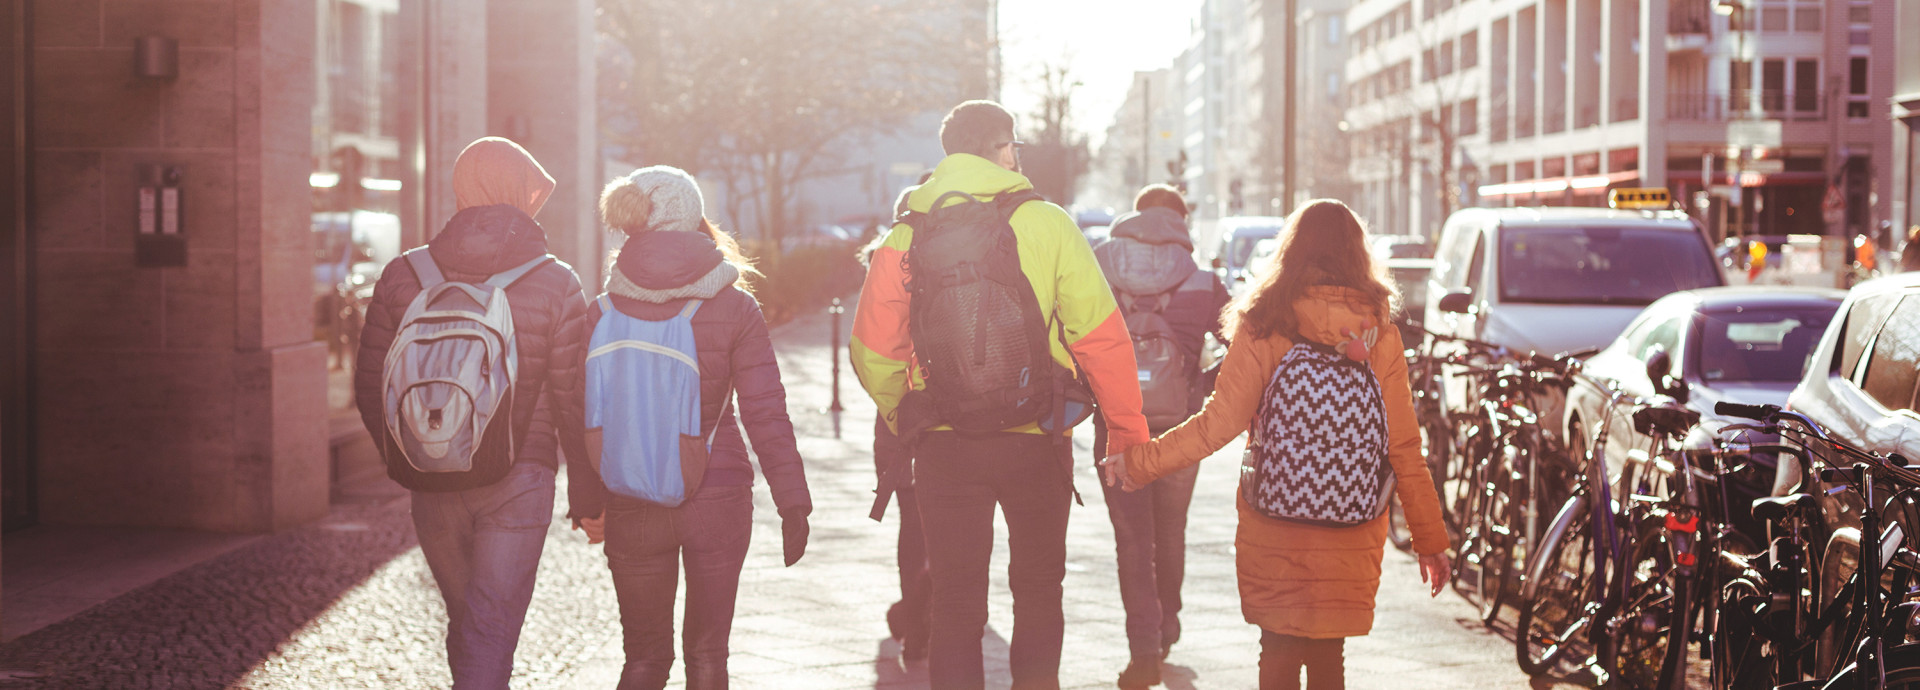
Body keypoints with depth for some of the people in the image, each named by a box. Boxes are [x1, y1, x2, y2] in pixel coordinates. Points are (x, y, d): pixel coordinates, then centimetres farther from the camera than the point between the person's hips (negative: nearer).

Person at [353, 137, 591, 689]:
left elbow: (370, 387, 5)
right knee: (490, 636, -5)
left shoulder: (403, 277, 1)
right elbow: (574, 398, -4)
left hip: (433, 485, 3)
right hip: (519, 483, -3)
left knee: (465, 619, 20)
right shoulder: (556, 285, -6)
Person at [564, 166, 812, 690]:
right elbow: (766, 412, -7)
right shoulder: (734, 308, -5)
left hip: (632, 507, 1)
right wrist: (792, 502, -2)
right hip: (718, 500, -1)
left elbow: (582, 419, 0)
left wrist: (586, 504, 10)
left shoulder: (602, 312, -2)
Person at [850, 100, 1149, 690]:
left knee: (954, 599, 9)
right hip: (1036, 441, -1)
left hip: (942, 444, 1)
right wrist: (1128, 432, 0)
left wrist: (905, 421, 17)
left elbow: (874, 352, 0)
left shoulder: (905, 238, 0)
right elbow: (1101, 338, -9)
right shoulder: (1047, 225, -7)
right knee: (1038, 590, 16)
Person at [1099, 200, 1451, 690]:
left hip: (1275, 525, -1)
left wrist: (1140, 462, -3)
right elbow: (1403, 447, -3)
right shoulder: (1378, 335, -2)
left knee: (1280, 648, 10)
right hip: (1353, 531, 2)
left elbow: (1221, 422, -12)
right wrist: (1430, 540, 3)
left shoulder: (1266, 326, -7)